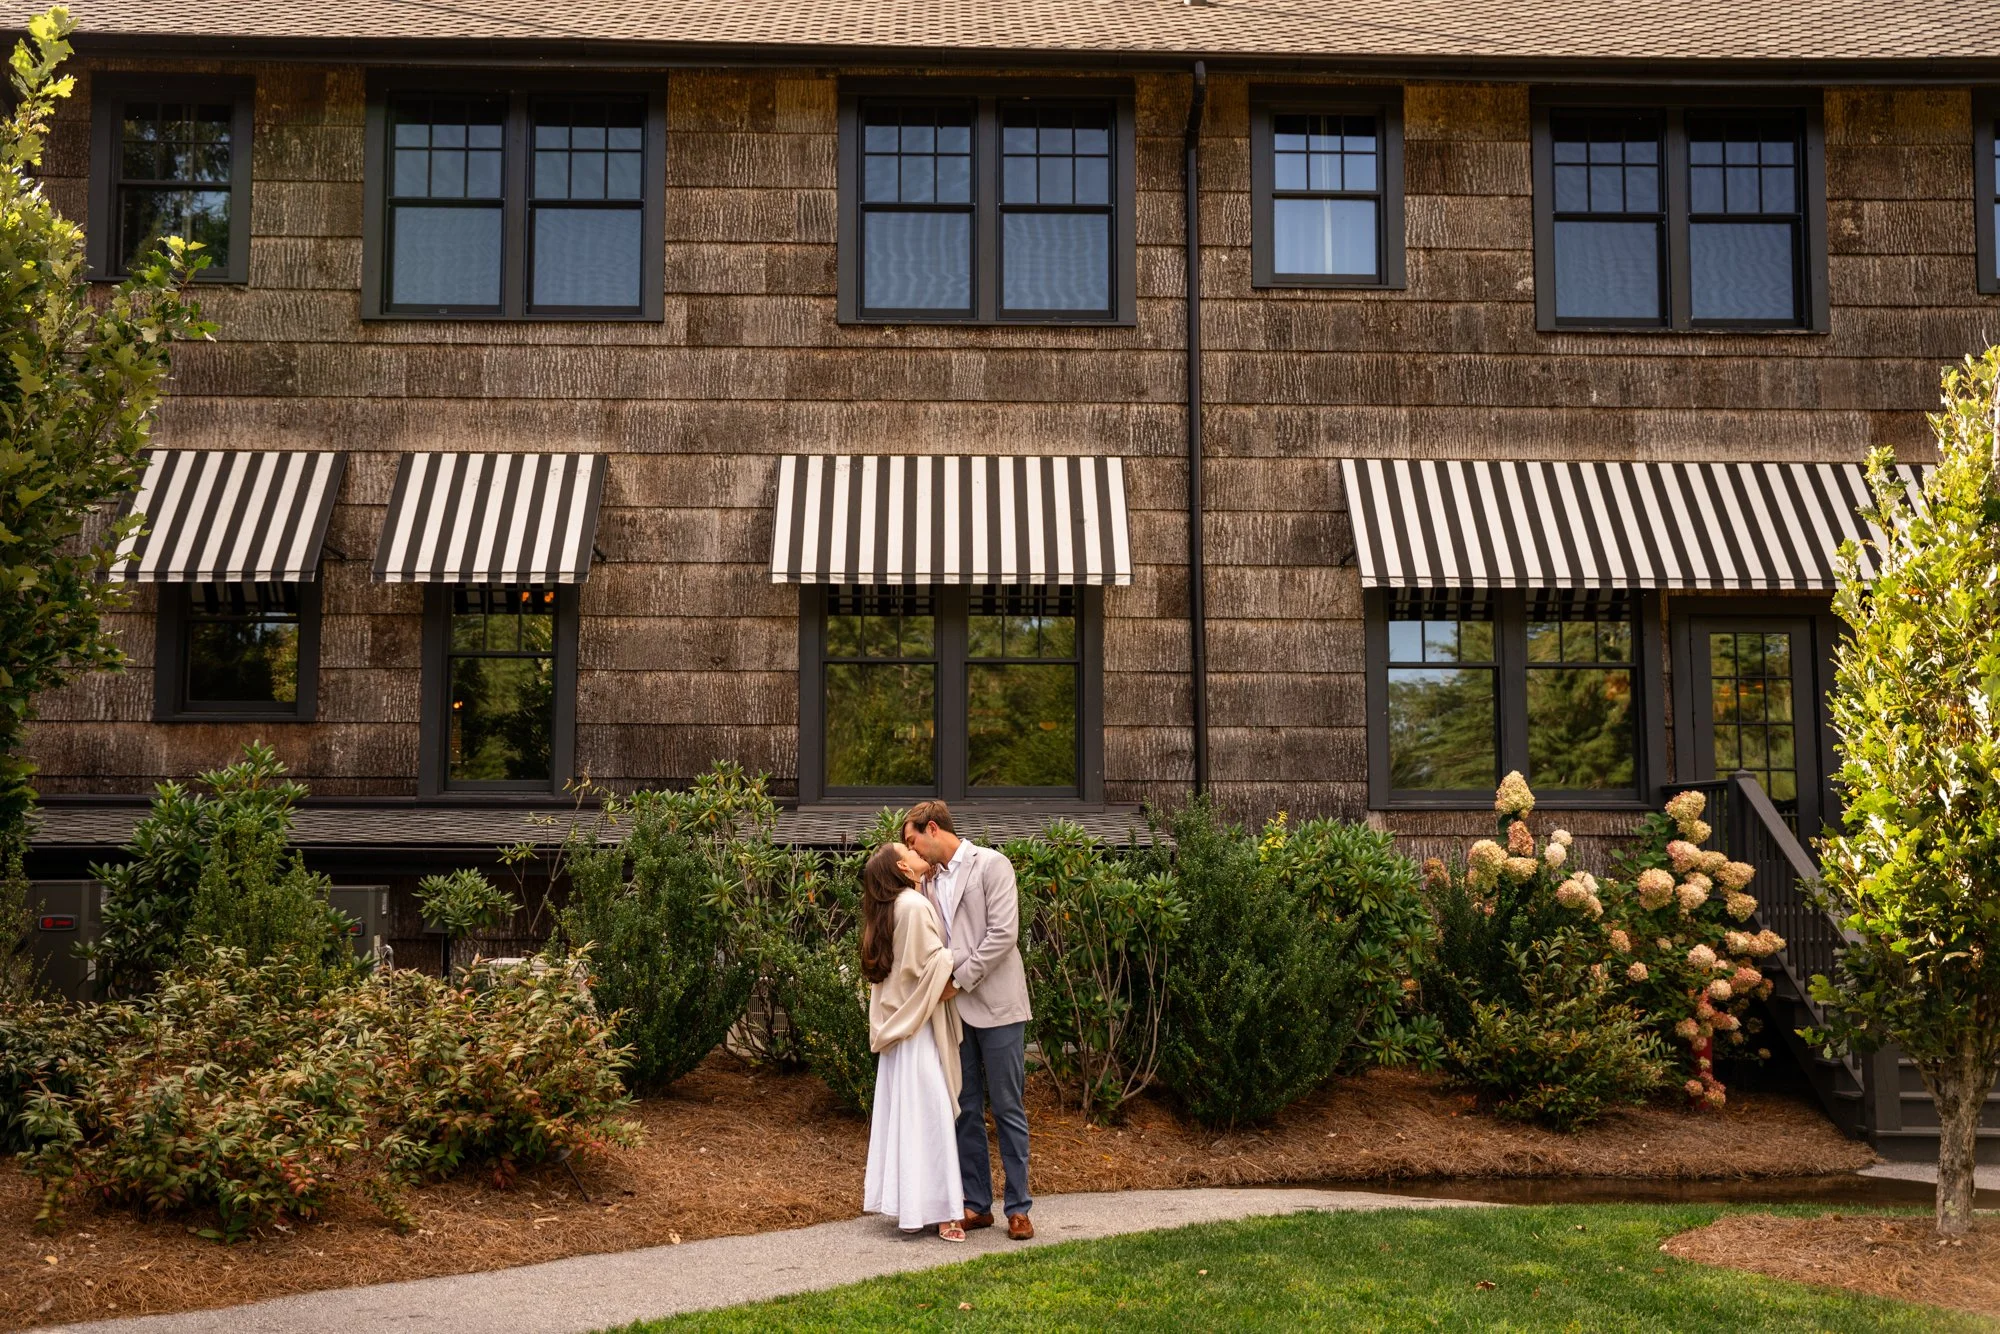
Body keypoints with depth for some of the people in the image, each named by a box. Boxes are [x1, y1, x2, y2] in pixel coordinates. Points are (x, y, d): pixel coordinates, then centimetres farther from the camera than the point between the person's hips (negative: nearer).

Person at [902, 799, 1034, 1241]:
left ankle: (1019, 1208, 6)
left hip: (995, 1005, -6)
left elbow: (1003, 934, -14)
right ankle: (977, 1204, 16)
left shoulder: (991, 865, -5)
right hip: (955, 1010, 6)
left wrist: (960, 980, -13)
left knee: (1007, 1109, -1)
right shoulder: (933, 881, 15)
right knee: (965, 1109, 8)